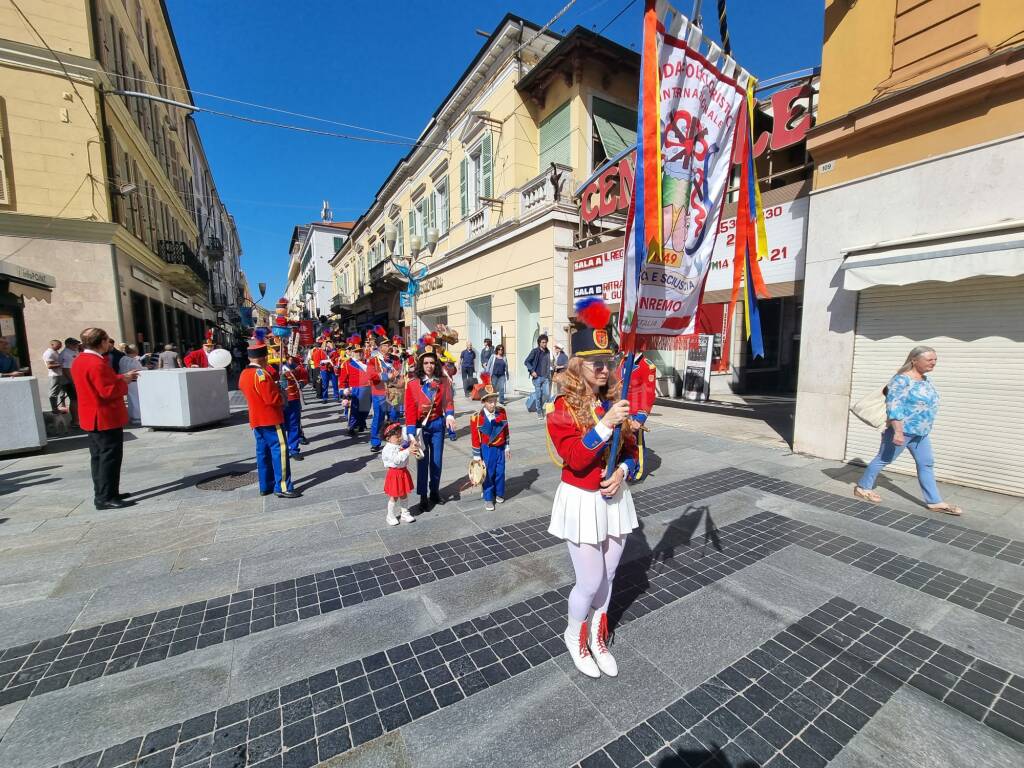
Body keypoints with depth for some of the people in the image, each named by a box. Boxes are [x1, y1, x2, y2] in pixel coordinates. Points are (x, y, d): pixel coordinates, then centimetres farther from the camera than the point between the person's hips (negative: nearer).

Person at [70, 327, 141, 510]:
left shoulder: (79, 361, 10)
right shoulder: (97, 363, -21)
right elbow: (108, 391, -25)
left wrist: (122, 377, 12)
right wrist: (124, 382, -9)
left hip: (92, 418, 11)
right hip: (106, 418, -10)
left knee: (99, 457, 16)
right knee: (110, 457, -5)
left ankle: (103, 494, 25)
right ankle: (106, 498, 0)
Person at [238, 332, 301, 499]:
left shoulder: (244, 374, 11)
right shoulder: (262, 374, -18)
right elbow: (273, 398, -23)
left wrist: (273, 386, 11)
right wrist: (282, 400, -3)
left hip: (256, 419, 9)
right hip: (270, 418, -9)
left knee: (263, 451, 14)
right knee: (279, 450, -7)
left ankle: (265, 486, 21)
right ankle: (282, 487, -7)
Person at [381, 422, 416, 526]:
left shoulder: (402, 445, -1)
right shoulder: (388, 449, -21)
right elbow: (397, 459, -32)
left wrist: (412, 447, -14)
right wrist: (408, 451, -34)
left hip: (403, 472, 6)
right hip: (394, 474, -6)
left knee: (404, 495, 18)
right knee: (394, 497, 8)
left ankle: (404, 514, 33)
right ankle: (390, 516, 26)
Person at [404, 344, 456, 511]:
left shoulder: (443, 381, -2)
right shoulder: (412, 384, -9)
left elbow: (448, 400, -2)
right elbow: (410, 409, -10)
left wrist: (450, 414, -24)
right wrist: (411, 432, -16)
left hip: (438, 424, 2)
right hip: (421, 426, -2)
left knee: (437, 460, 11)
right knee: (423, 461, 4)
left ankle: (435, 492, 28)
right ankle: (423, 497, 15)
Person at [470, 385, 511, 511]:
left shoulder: (502, 412, -5)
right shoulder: (477, 417, -15)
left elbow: (506, 430, 6)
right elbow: (475, 438, -10)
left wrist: (507, 447, 9)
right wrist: (477, 456, -6)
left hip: (500, 448, 3)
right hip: (487, 449, -3)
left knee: (500, 472, 12)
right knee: (488, 473, 6)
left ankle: (499, 494, 33)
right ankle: (488, 499, 21)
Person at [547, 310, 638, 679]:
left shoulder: (615, 402, -1)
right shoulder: (563, 407, -17)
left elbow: (631, 449, 6)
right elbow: (574, 458, -25)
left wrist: (621, 472, -13)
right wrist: (606, 424, -34)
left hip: (615, 498, 5)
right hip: (581, 501, -5)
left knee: (607, 575, 19)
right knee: (591, 582, 5)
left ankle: (597, 638, 45)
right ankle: (574, 635, 37)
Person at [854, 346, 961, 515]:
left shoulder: (924, 378, 9)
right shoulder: (902, 379, -19)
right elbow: (893, 406, -25)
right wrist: (898, 431, -29)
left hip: (920, 432, 9)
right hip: (902, 430, -9)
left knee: (926, 463, 10)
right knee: (883, 460, 3)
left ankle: (935, 502, 18)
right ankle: (862, 487, 16)